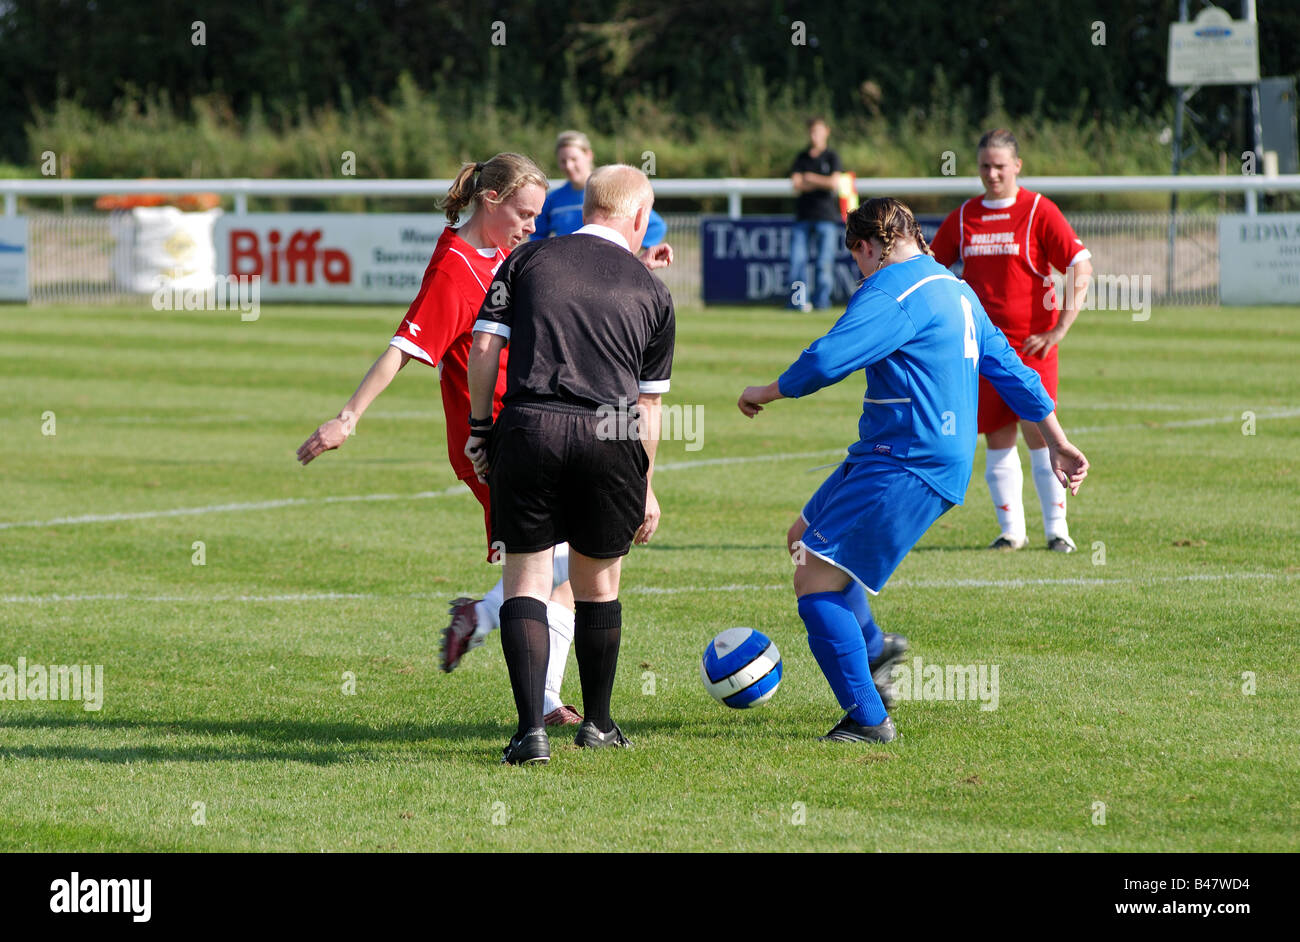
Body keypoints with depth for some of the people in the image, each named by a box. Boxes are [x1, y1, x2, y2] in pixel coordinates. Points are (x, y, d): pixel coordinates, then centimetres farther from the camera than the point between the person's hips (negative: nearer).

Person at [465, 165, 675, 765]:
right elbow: (649, 404, 15)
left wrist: (479, 428, 12)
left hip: (529, 427, -1)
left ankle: (532, 728, -9)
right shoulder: (652, 293, 13)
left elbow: (484, 347, 4)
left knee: (526, 581, 4)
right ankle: (597, 725, 27)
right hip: (612, 437, 1)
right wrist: (646, 488, 21)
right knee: (598, 583, 17)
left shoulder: (528, 260, 12)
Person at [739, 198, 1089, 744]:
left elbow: (826, 361, -24)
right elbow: (1010, 370, 22)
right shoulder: (955, 290, 17)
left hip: (908, 469, -10)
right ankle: (871, 648, 37)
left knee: (815, 578, -12)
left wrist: (767, 393, -6)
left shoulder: (891, 295, -15)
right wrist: (1058, 444, 26)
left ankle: (868, 719, -10)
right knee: (804, 537, 23)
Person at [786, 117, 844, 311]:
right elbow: (796, 184, 1)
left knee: (825, 262, -5)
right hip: (803, 215, 3)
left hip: (826, 215, -3)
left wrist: (810, 178, -2)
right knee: (797, 260, -5)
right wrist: (822, 183, -8)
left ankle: (821, 301, 0)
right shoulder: (802, 158, 14)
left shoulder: (832, 157, 5)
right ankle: (799, 301, -2)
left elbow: (834, 183, -9)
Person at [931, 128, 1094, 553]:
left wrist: (1059, 329, -12)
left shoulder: (1039, 211, -3)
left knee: (1039, 434, -8)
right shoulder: (963, 218, 9)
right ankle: (1011, 530, 9)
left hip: (1031, 342, -4)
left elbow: (1080, 267, -7)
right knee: (997, 439, 3)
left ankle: (1057, 529, -1)